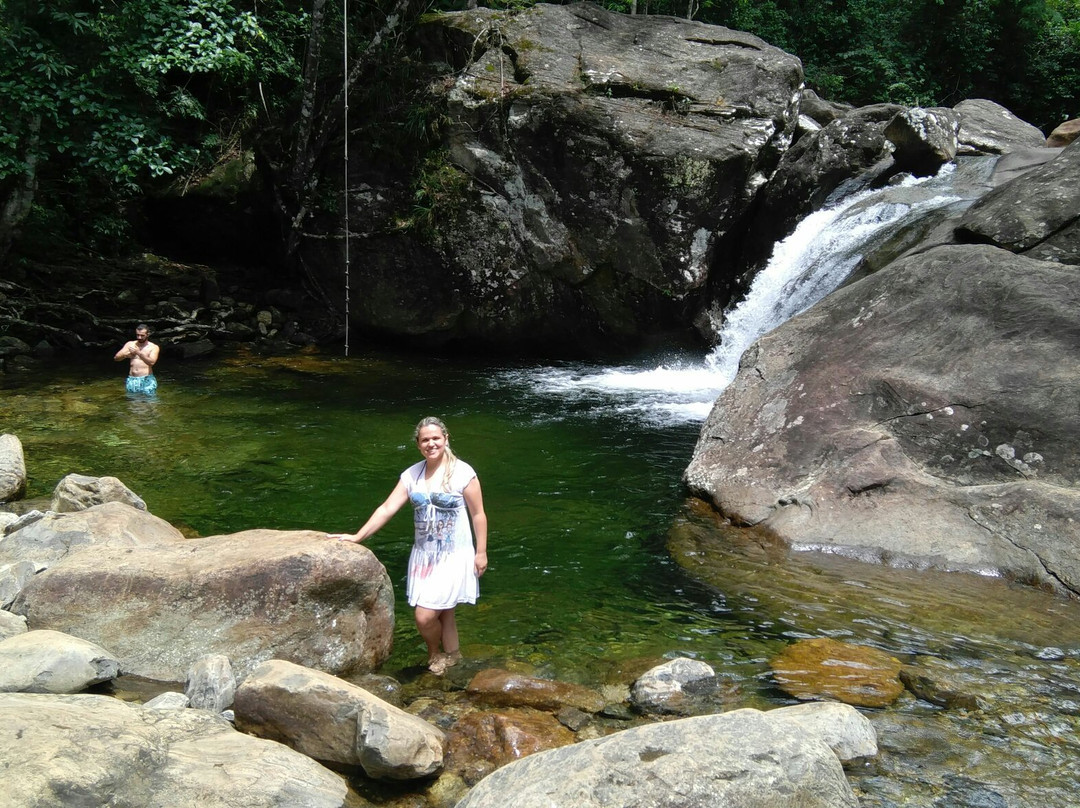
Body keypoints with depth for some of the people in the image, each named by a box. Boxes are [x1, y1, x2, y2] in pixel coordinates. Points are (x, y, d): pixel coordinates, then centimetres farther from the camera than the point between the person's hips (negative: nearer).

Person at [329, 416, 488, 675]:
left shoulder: (463, 473, -11)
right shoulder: (412, 474, 2)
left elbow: (478, 514, -6)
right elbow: (386, 509, 1)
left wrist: (481, 552, -6)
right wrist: (357, 537, -5)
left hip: (453, 556, -5)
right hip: (423, 555, 5)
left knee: (426, 616, -9)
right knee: (443, 613, 12)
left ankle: (436, 656, 20)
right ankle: (452, 659, 31)